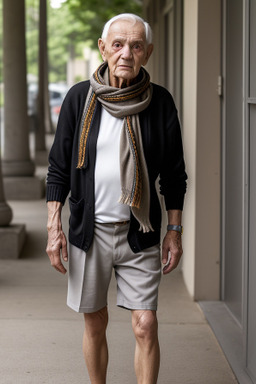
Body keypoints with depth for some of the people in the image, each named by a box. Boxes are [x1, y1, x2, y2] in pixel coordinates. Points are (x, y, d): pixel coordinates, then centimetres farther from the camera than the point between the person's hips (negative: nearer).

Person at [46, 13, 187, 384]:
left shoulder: (160, 102, -2)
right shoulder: (80, 97, -3)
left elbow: (174, 173, 5)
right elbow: (58, 168, 2)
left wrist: (174, 231, 3)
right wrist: (54, 228, -3)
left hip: (140, 232, 0)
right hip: (90, 229, 0)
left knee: (146, 326, -5)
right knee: (95, 324, 10)